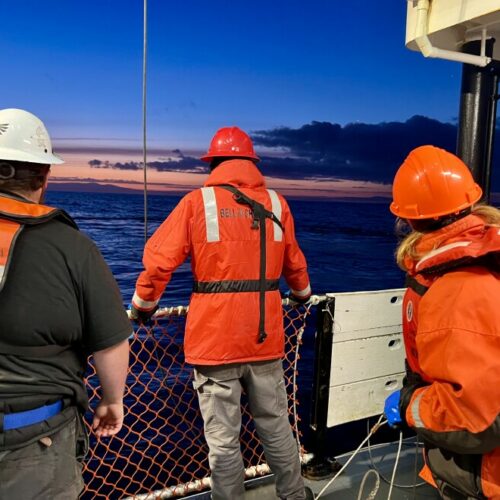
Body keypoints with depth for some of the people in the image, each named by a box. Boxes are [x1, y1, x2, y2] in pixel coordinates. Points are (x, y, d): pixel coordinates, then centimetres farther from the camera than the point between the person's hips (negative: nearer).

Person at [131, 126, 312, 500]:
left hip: (215, 340, -4)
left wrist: (144, 304, 10)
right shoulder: (276, 203, 7)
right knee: (276, 426, 21)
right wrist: (302, 293, 37)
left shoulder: (198, 202, -3)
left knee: (223, 438, 9)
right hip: (266, 338, 4)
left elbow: (159, 259, -6)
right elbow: (294, 263, 18)